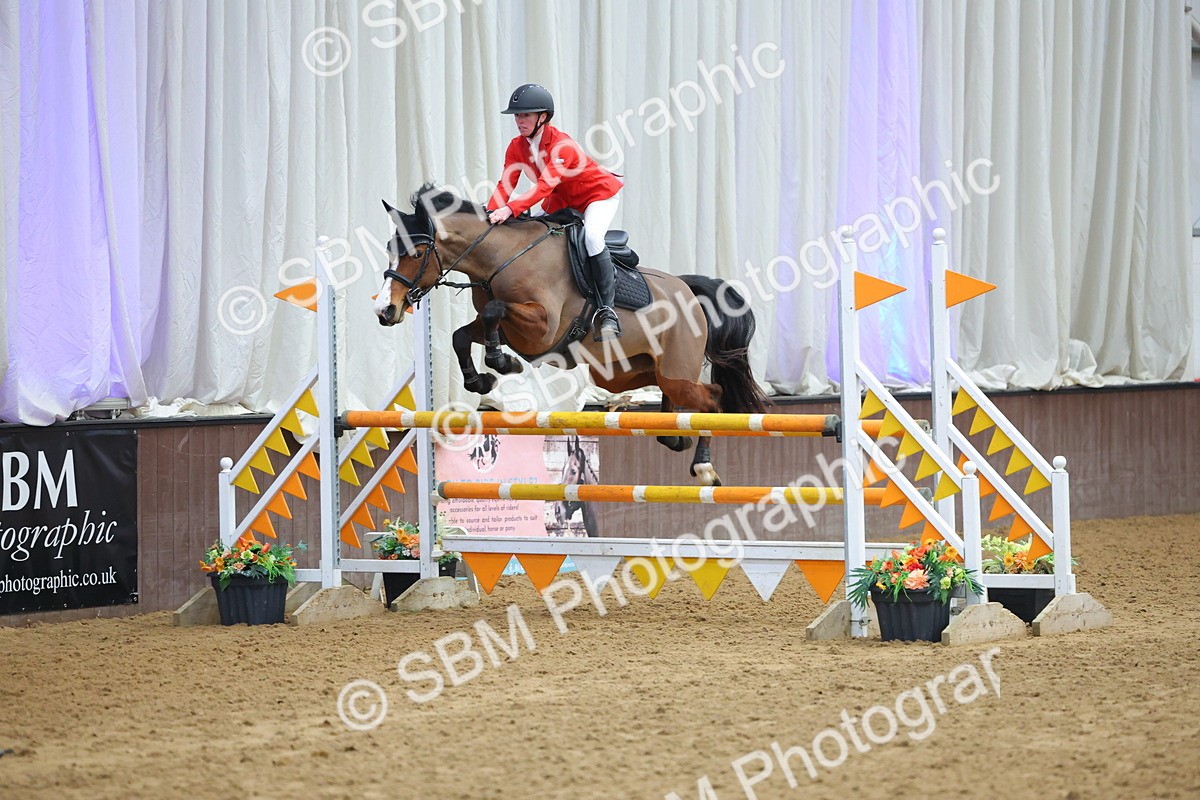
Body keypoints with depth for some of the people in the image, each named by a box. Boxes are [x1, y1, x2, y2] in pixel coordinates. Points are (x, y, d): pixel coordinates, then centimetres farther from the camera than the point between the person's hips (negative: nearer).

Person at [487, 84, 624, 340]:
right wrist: (491, 213, -35)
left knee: (591, 235, -33)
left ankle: (605, 311, -31)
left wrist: (511, 209, -54)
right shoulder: (517, 147, -8)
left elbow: (545, 186, -42)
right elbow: (506, 184, -15)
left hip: (600, 195, -8)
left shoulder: (563, 146, -31)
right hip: (562, 202, 8)